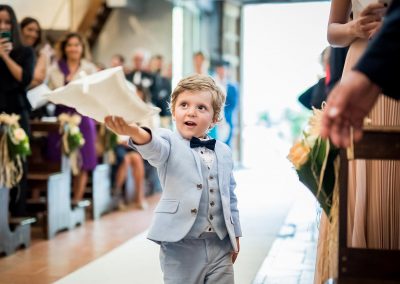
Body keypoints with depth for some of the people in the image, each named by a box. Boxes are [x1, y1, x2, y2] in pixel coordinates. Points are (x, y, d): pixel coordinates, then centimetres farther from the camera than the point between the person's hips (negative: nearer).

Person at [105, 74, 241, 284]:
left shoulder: (223, 152, 9)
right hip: (181, 247, -4)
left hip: (220, 246, 4)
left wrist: (235, 235, 18)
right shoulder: (169, 142, -5)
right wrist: (135, 132, -52)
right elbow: (154, 148, -29)